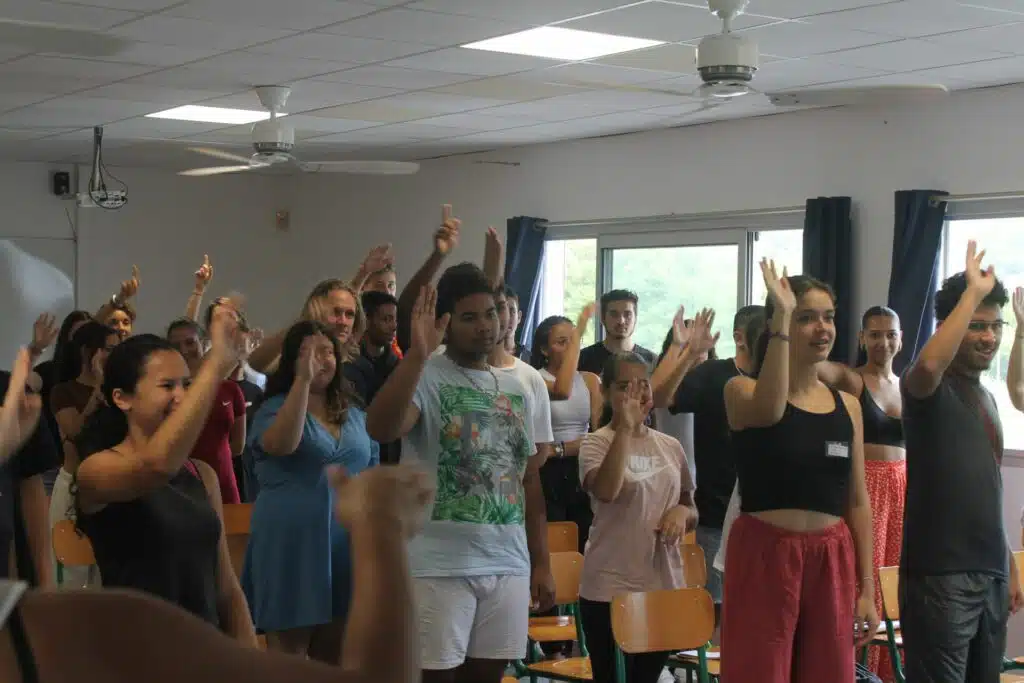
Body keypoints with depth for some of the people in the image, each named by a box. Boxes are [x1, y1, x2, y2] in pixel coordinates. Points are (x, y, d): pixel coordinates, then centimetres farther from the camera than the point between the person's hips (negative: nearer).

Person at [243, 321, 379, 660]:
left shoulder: (355, 413, 12)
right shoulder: (274, 408, -4)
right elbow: (281, 444, -27)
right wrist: (303, 379, -29)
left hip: (347, 546, 5)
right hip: (291, 544, -5)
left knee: (334, 659, 13)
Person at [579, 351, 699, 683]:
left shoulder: (670, 446, 9)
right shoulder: (596, 443, -6)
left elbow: (691, 511, 18)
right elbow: (606, 491, -27)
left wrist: (683, 512, -7)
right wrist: (625, 428, -25)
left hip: (664, 586, 4)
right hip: (609, 589, -4)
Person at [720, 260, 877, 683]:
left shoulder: (847, 405, 10)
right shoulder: (743, 390, -3)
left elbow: (857, 501, 11)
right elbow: (769, 410, -29)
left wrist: (867, 588, 8)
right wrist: (782, 318, -26)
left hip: (831, 560, 5)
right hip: (764, 555, -4)